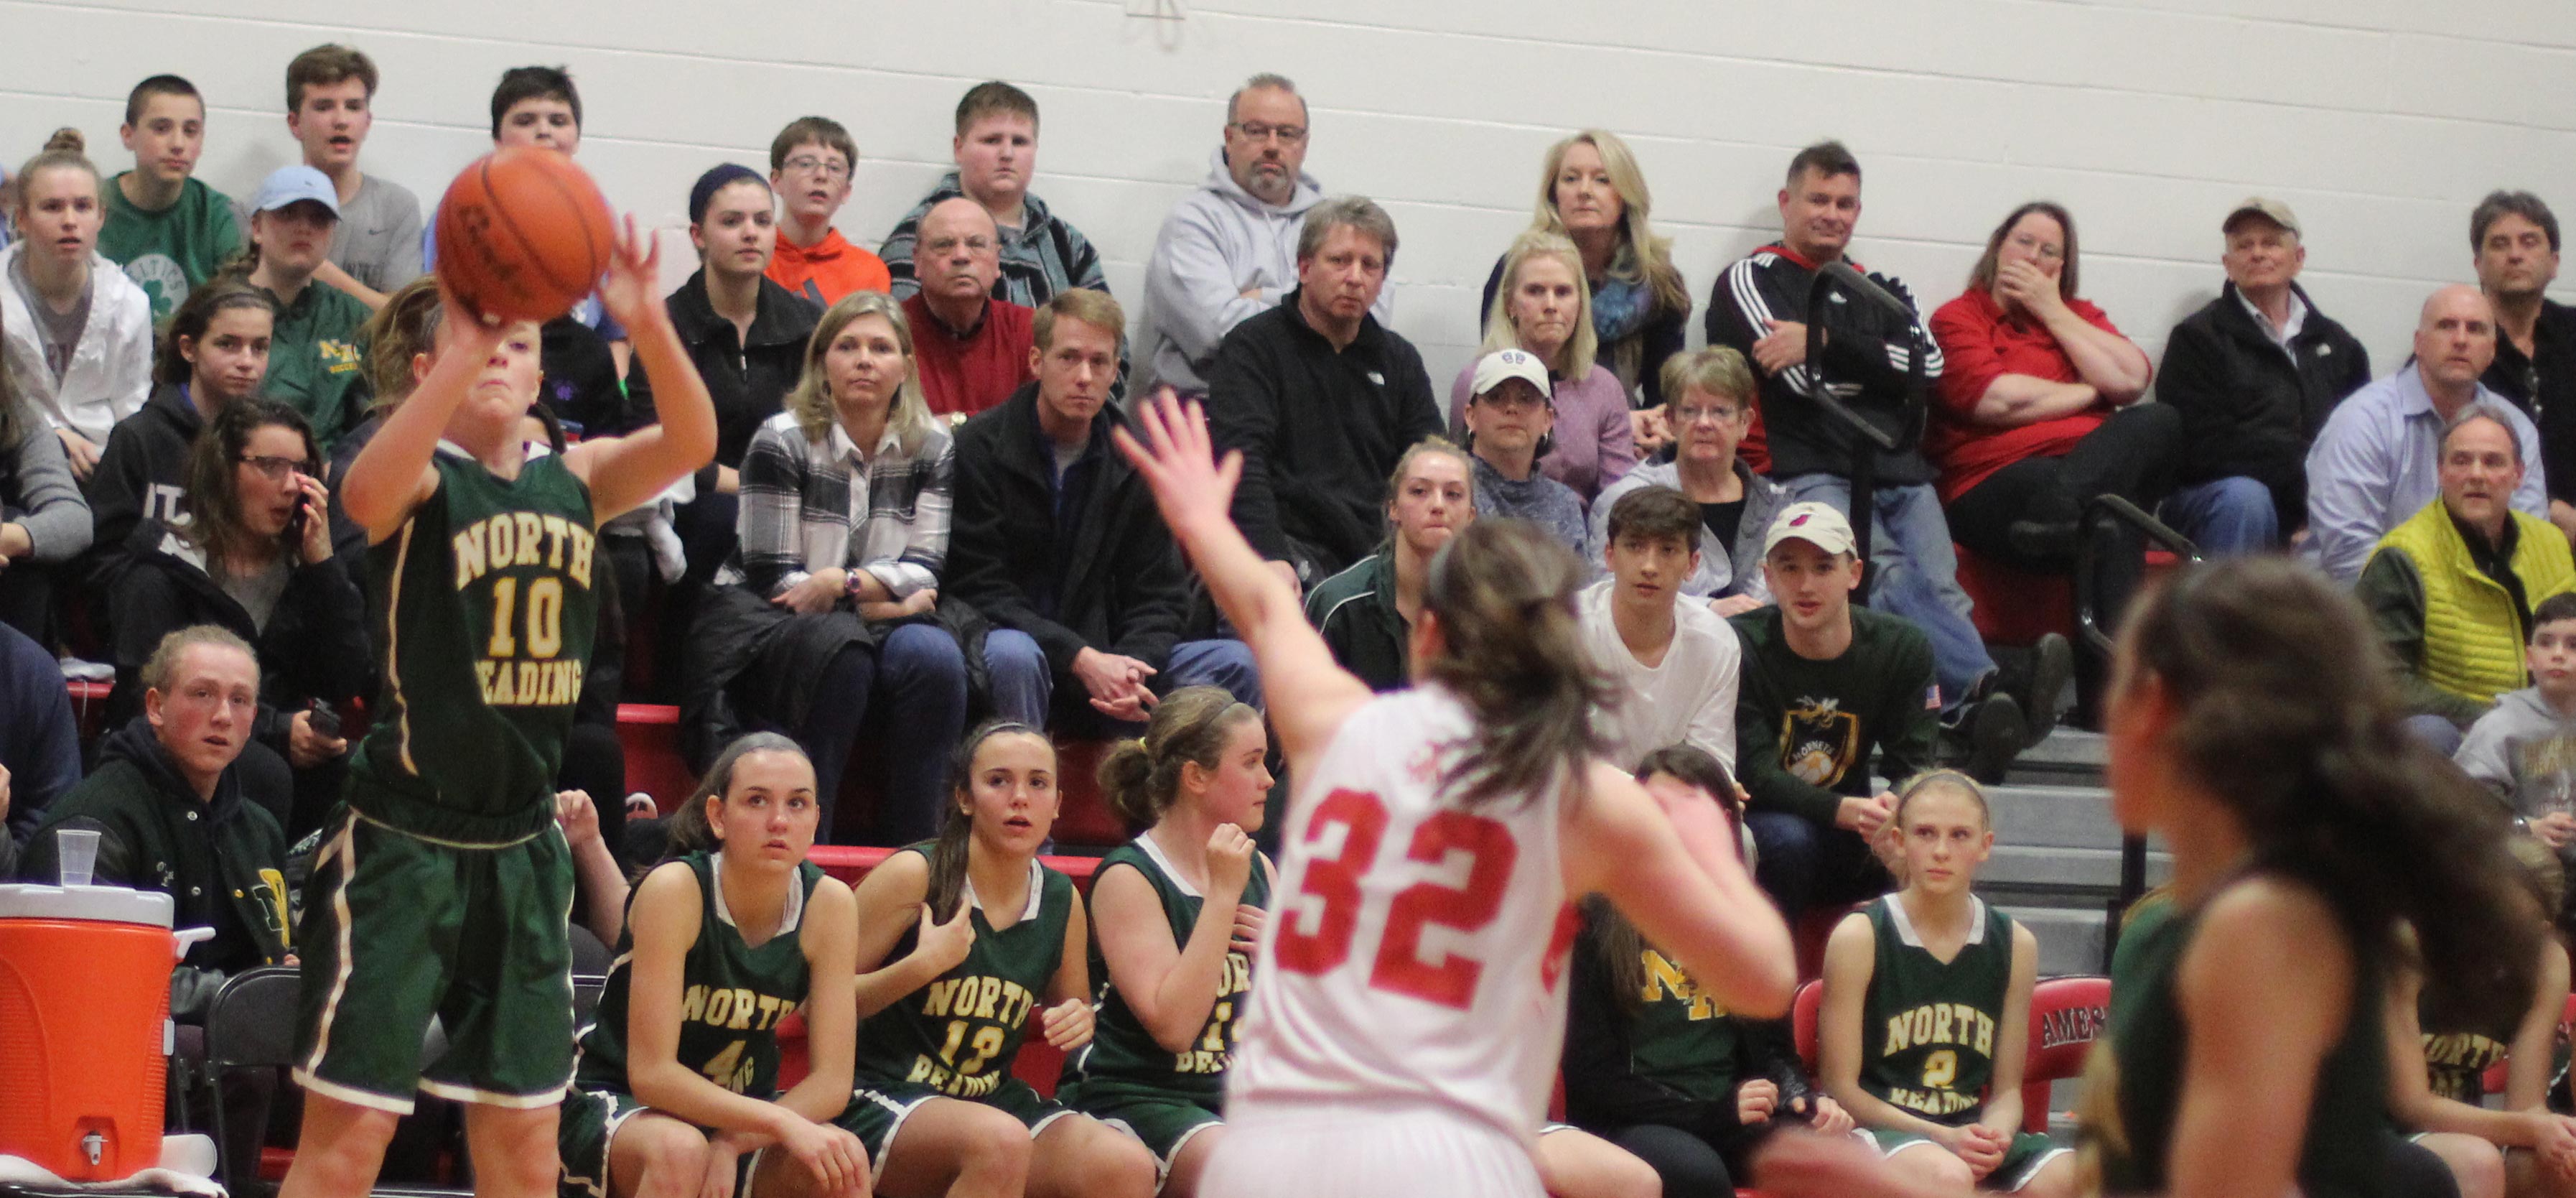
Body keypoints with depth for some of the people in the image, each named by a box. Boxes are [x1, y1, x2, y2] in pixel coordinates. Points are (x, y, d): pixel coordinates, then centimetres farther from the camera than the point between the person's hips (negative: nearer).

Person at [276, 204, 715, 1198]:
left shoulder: (574, 479, 7)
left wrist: (647, 325, -28)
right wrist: (459, 354, -43)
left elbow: (690, 443, -10)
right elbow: (367, 494, -32)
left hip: (519, 844, 6)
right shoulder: (423, 475, -8)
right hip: (401, 835, -6)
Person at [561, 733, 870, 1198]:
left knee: (842, 1160, -24)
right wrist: (782, 1123, -33)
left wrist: (729, 1147, -25)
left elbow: (831, 1081, -10)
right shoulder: (675, 890, -22)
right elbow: (650, 1074, -26)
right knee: (679, 1152, -36)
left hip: (736, 1108, 4)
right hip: (615, 1103, -4)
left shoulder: (828, 904, -10)